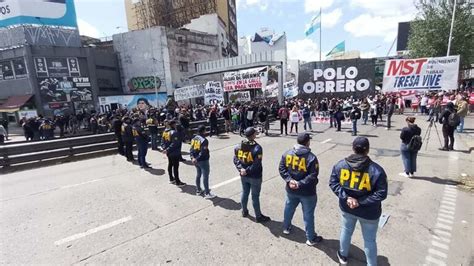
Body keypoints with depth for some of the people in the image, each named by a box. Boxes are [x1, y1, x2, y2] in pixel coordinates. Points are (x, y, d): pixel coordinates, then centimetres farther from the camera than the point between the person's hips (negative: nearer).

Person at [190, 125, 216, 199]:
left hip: (197, 161, 8)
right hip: (203, 161, -8)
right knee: (205, 176, 0)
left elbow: (191, 149, 2)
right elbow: (203, 152, -25)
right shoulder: (204, 140, -20)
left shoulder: (194, 139, 5)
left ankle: (198, 190, 32)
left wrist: (193, 157, -9)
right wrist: (196, 159, -19)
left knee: (198, 175, 20)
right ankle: (207, 194, 6)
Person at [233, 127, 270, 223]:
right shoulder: (257, 148, -21)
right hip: (255, 177, -5)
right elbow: (256, 164, -25)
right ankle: (258, 216, 25)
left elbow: (235, 159, -3)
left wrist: (241, 169, -12)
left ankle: (244, 211, 41)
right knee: (255, 196, 8)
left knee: (244, 193, 22)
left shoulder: (239, 146, -3)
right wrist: (247, 170, -17)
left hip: (243, 176, 6)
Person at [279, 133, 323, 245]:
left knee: (288, 209, 24)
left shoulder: (287, 154, -6)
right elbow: (313, 176, -24)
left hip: (291, 190, 4)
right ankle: (311, 238, 28)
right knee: (308, 215, 12)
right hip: (307, 192, -4)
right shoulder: (311, 157, -19)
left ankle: (286, 228, 46)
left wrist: (289, 180, -12)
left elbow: (282, 169, -6)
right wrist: (300, 184, -21)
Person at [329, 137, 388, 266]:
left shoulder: (341, 165, -13)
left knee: (346, 231, 27)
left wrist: (346, 197, -15)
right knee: (370, 240, 19)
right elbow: (381, 194, -20)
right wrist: (361, 201, -17)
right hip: (368, 213, -3)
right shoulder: (376, 170, -20)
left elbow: (333, 183, -11)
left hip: (347, 208, 3)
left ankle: (343, 255, 48)